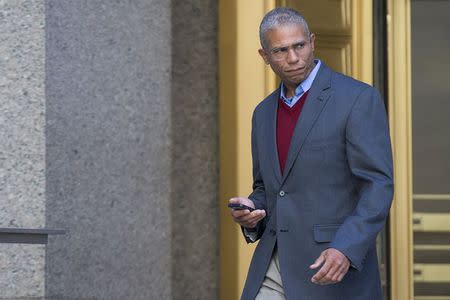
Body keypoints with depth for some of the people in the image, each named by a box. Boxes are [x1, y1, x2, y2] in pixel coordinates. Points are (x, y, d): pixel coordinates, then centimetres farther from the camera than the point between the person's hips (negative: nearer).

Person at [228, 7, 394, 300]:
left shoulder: (359, 98, -8)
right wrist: (250, 212, -1)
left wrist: (346, 250, -27)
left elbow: (378, 185, -14)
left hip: (339, 268, -6)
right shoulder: (265, 113, 14)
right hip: (272, 275, 6)